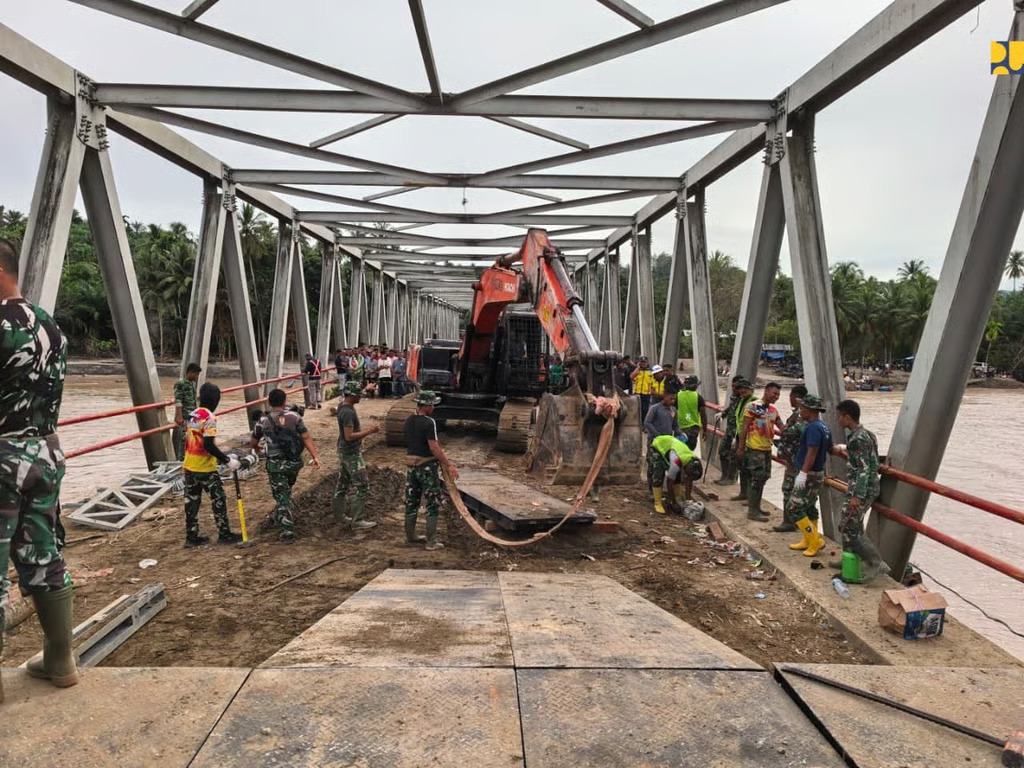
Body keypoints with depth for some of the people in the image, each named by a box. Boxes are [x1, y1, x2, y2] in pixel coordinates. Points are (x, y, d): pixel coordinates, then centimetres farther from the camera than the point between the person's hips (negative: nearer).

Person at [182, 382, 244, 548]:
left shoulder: (192, 415, 8)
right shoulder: (209, 417, -17)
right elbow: (209, 445, -23)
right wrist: (227, 460, -17)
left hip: (189, 466, 8)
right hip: (205, 468, -8)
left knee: (191, 501, 12)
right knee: (218, 499, 5)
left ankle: (191, 537, 18)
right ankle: (224, 535, 12)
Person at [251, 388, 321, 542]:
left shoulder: (263, 421, -4)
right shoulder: (294, 416, -4)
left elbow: (253, 444, 9)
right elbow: (306, 438, -9)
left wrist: (256, 448, 32)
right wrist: (315, 456, -8)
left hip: (276, 464, -2)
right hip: (294, 462, 2)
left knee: (281, 496, 4)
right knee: (286, 491, 26)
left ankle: (287, 531, -1)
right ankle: (280, 519, 41)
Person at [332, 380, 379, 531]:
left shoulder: (342, 406, 7)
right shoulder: (348, 412, -24)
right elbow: (349, 436, -27)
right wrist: (369, 431, -24)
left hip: (344, 452, 10)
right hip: (351, 454, -10)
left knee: (342, 485, 19)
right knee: (362, 488, -5)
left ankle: (339, 515, 30)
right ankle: (357, 521, -1)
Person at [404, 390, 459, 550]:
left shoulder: (409, 421, 7)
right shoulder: (429, 423, -19)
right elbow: (434, 448, -22)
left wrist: (443, 459, 13)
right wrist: (449, 465, -18)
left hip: (411, 465, 8)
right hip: (427, 466, -8)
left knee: (411, 502, 15)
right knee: (433, 504, 0)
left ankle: (410, 536, 26)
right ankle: (432, 541, 1)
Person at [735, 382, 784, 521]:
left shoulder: (774, 410, 13)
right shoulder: (753, 406, -9)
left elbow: (782, 428, 11)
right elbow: (744, 427, -10)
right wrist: (740, 447, -12)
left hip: (767, 449, 8)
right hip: (754, 448, -8)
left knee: (763, 478, 14)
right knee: (756, 478, -8)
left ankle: (756, 507, 25)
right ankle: (752, 511, -3)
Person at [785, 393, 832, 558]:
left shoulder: (813, 427, -21)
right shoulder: (823, 427, 10)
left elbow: (811, 452, -27)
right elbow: (830, 449, 16)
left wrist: (803, 473, -28)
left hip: (809, 475, -10)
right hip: (818, 473, 10)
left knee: (793, 509, -6)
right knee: (809, 508, 17)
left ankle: (816, 540, -4)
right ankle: (808, 541, 24)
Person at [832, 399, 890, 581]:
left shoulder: (857, 439, -20)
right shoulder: (863, 435, 12)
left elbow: (864, 468, -24)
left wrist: (857, 496, -25)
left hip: (862, 490, -10)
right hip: (862, 488, 10)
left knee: (849, 528, -8)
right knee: (853, 525, 19)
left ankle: (876, 563, -8)